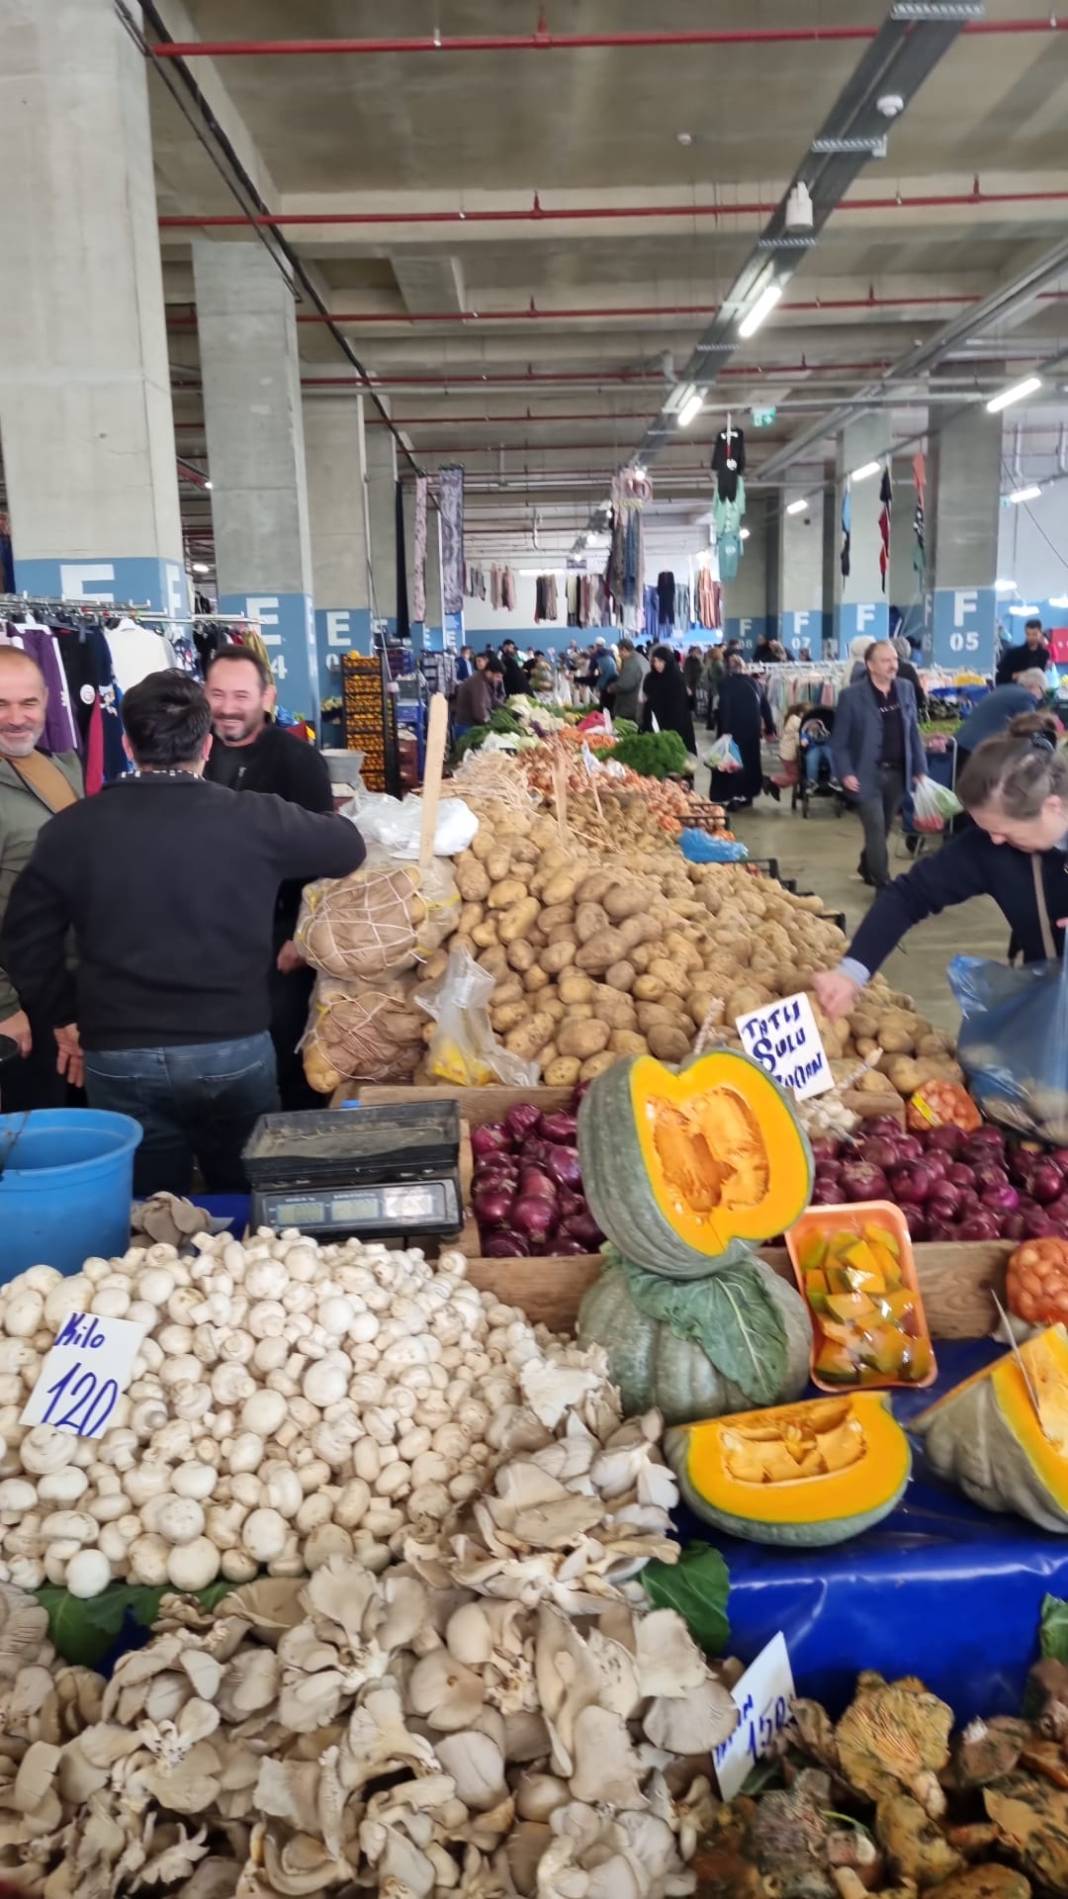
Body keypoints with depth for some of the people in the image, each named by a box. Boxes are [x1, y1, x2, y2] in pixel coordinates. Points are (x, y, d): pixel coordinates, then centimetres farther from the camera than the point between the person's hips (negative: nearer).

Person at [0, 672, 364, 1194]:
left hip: (118, 1056, 1)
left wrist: (61, 1013, 19)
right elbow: (350, 848, 7)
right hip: (235, 1047, -1)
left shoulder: (72, 828, -2)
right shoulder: (254, 819, -8)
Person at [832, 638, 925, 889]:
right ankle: (883, 884, 1)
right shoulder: (852, 696, -9)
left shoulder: (906, 689, 5)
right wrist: (845, 773, -15)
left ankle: (867, 868, 37)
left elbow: (914, 732, 11)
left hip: (898, 772, 5)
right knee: (876, 828, -7)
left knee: (884, 827, 15)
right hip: (868, 774, -5)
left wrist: (919, 768, 8)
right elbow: (839, 741, -6)